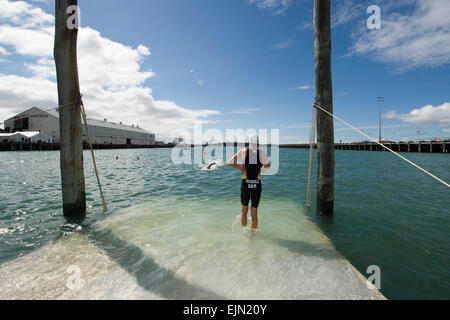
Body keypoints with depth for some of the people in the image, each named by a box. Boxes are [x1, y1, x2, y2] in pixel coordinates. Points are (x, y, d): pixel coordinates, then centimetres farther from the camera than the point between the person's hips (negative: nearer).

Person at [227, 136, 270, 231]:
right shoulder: (262, 153, -1)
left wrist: (240, 168, 6)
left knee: (244, 211, 18)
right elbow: (268, 165, 14)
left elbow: (229, 162, -2)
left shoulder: (243, 151, -1)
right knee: (254, 213, 14)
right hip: (257, 185, 0)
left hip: (245, 184, 0)